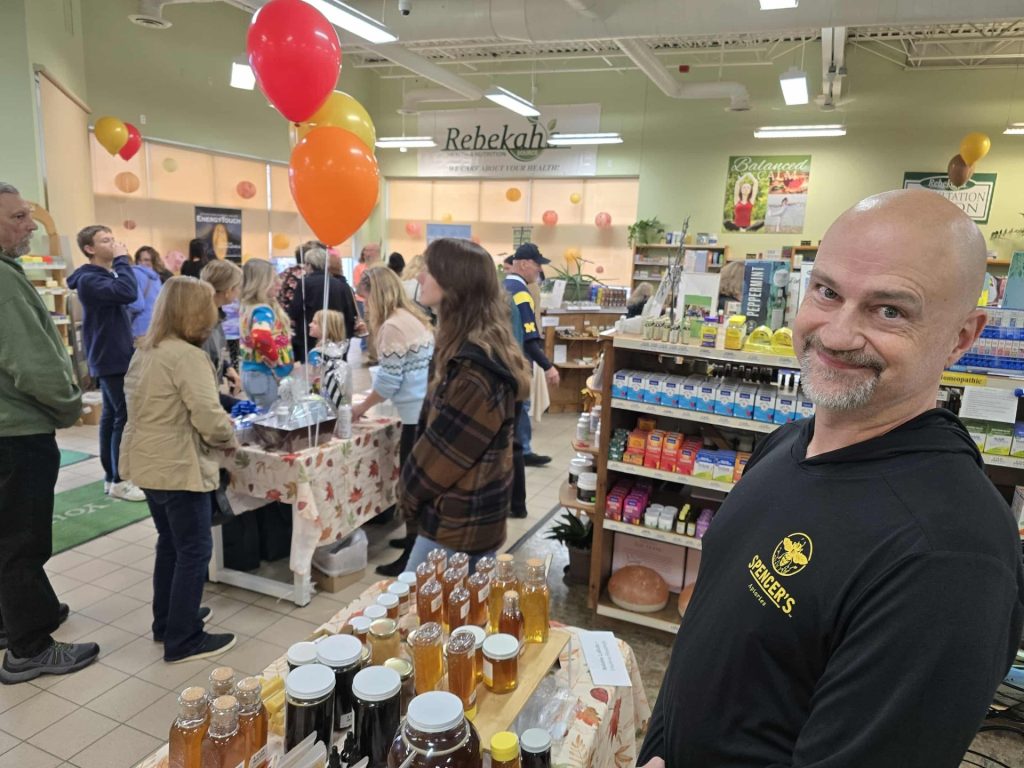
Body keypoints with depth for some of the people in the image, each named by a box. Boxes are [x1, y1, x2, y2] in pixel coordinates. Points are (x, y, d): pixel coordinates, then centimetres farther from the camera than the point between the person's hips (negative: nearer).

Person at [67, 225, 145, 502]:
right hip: (111, 358, -10)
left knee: (111, 416, 12)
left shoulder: (108, 274, 16)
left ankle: (111, 476, 19)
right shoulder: (89, 279, -16)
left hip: (115, 356, 10)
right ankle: (119, 480, -2)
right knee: (125, 418, -8)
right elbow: (128, 293, -33)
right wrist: (122, 259, -20)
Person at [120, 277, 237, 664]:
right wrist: (229, 436, -5)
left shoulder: (145, 351, 8)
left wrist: (216, 424, 12)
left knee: (170, 543, 21)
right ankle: (184, 640, 12)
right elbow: (210, 420, -26)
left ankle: (168, 620, 35)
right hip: (179, 469, -9)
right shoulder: (188, 356, -21)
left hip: (150, 463, 10)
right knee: (194, 550, 2)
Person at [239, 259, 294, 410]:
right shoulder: (263, 311, -19)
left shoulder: (248, 308, 11)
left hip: (250, 372, 10)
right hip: (264, 375, -10)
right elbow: (261, 339, -37)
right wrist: (278, 364, -22)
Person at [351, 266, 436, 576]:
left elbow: (388, 381, -15)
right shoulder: (413, 316, 14)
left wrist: (361, 407, 1)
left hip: (418, 413, -10)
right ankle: (418, 539, 33)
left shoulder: (393, 326, -15)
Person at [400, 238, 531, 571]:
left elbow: (445, 447, -22)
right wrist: (414, 489, 5)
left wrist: (408, 493, -5)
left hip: (459, 521, -9)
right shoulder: (469, 348, 6)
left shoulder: (476, 366, -26)